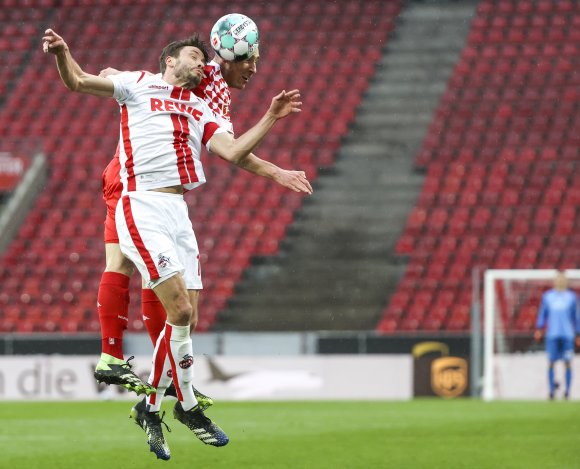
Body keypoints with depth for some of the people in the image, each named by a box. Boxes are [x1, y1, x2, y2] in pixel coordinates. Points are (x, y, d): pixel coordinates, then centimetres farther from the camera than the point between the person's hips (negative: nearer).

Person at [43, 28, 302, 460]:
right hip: (142, 208, -7)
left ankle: (152, 408, 16)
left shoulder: (200, 112, 22)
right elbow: (78, 82, 2)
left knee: (185, 319, 1)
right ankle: (188, 405, -1)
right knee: (181, 310, -15)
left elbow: (233, 151, 11)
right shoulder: (139, 85, 7)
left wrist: (271, 119, 4)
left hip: (178, 213, 7)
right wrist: (62, 53, -18)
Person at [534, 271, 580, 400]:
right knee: (551, 363, -2)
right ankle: (552, 390, 7)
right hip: (552, 335, 0)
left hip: (568, 335, 0)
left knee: (568, 363, -3)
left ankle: (567, 391, 5)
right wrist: (539, 329, -1)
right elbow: (542, 313, 11)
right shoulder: (547, 296, 8)